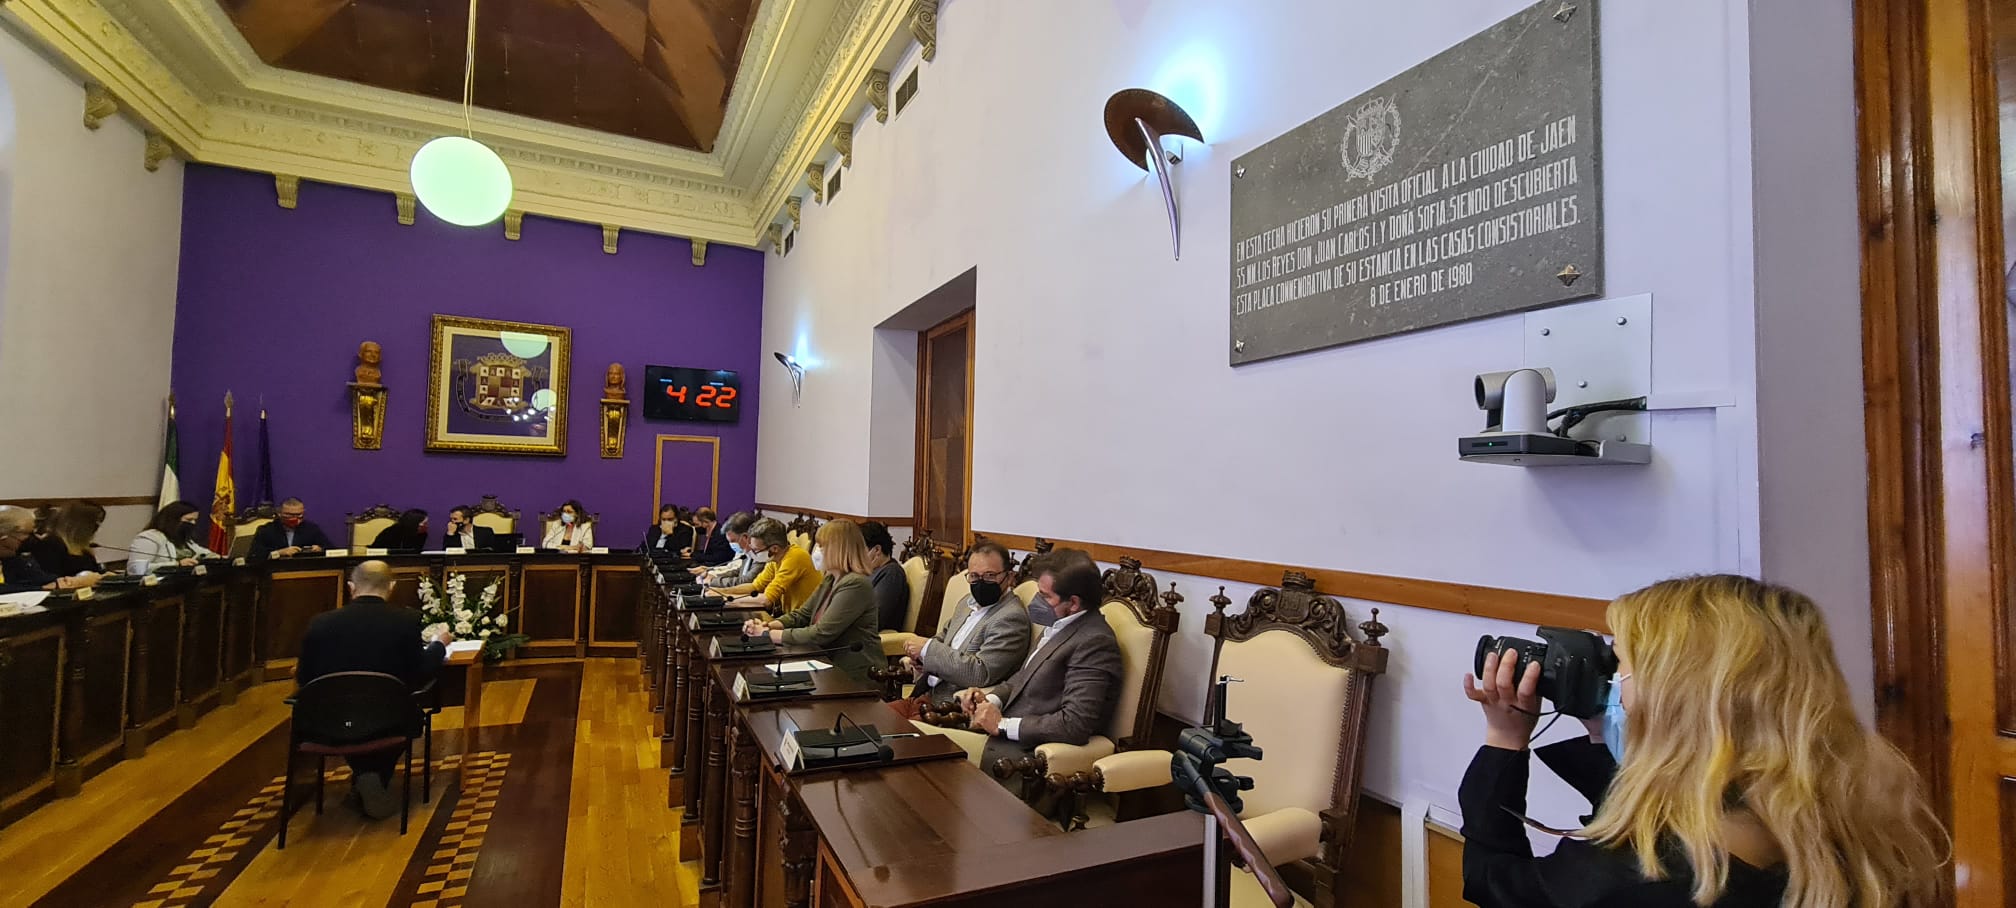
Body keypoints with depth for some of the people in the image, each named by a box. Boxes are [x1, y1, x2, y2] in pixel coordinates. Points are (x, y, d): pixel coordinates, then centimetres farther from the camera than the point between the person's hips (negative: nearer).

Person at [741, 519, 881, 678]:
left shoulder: (855, 585, -19)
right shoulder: (830, 579, 10)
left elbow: (821, 634, -21)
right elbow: (801, 614, 13)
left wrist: (769, 634, -15)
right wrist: (769, 625, -5)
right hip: (831, 663, 8)